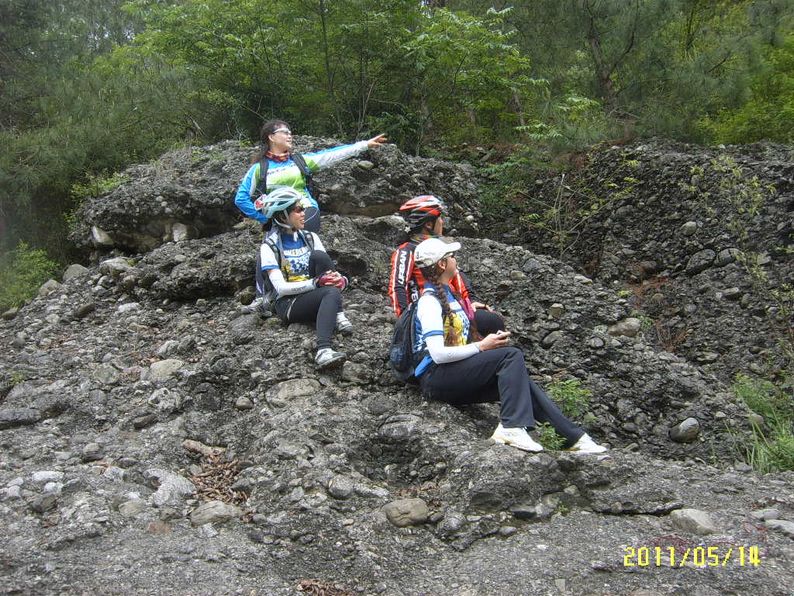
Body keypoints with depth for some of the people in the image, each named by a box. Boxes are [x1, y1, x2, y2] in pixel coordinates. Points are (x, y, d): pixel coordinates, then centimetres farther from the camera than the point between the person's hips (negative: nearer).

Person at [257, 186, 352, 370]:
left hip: (315, 297, 5)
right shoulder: (270, 246, -3)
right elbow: (281, 287, -14)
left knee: (318, 255, -21)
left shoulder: (310, 237, 12)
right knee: (332, 292, -33)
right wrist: (316, 282, -26)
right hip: (289, 304, -5)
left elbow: (328, 270, 8)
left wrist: (340, 279, -17)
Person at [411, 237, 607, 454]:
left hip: (454, 375, 8)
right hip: (435, 378, -8)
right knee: (511, 355, -20)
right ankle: (510, 427, -27)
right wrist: (481, 346, -16)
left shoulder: (446, 293, 17)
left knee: (519, 380, -5)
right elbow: (438, 354, -22)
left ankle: (575, 438, -3)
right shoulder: (429, 301, -13)